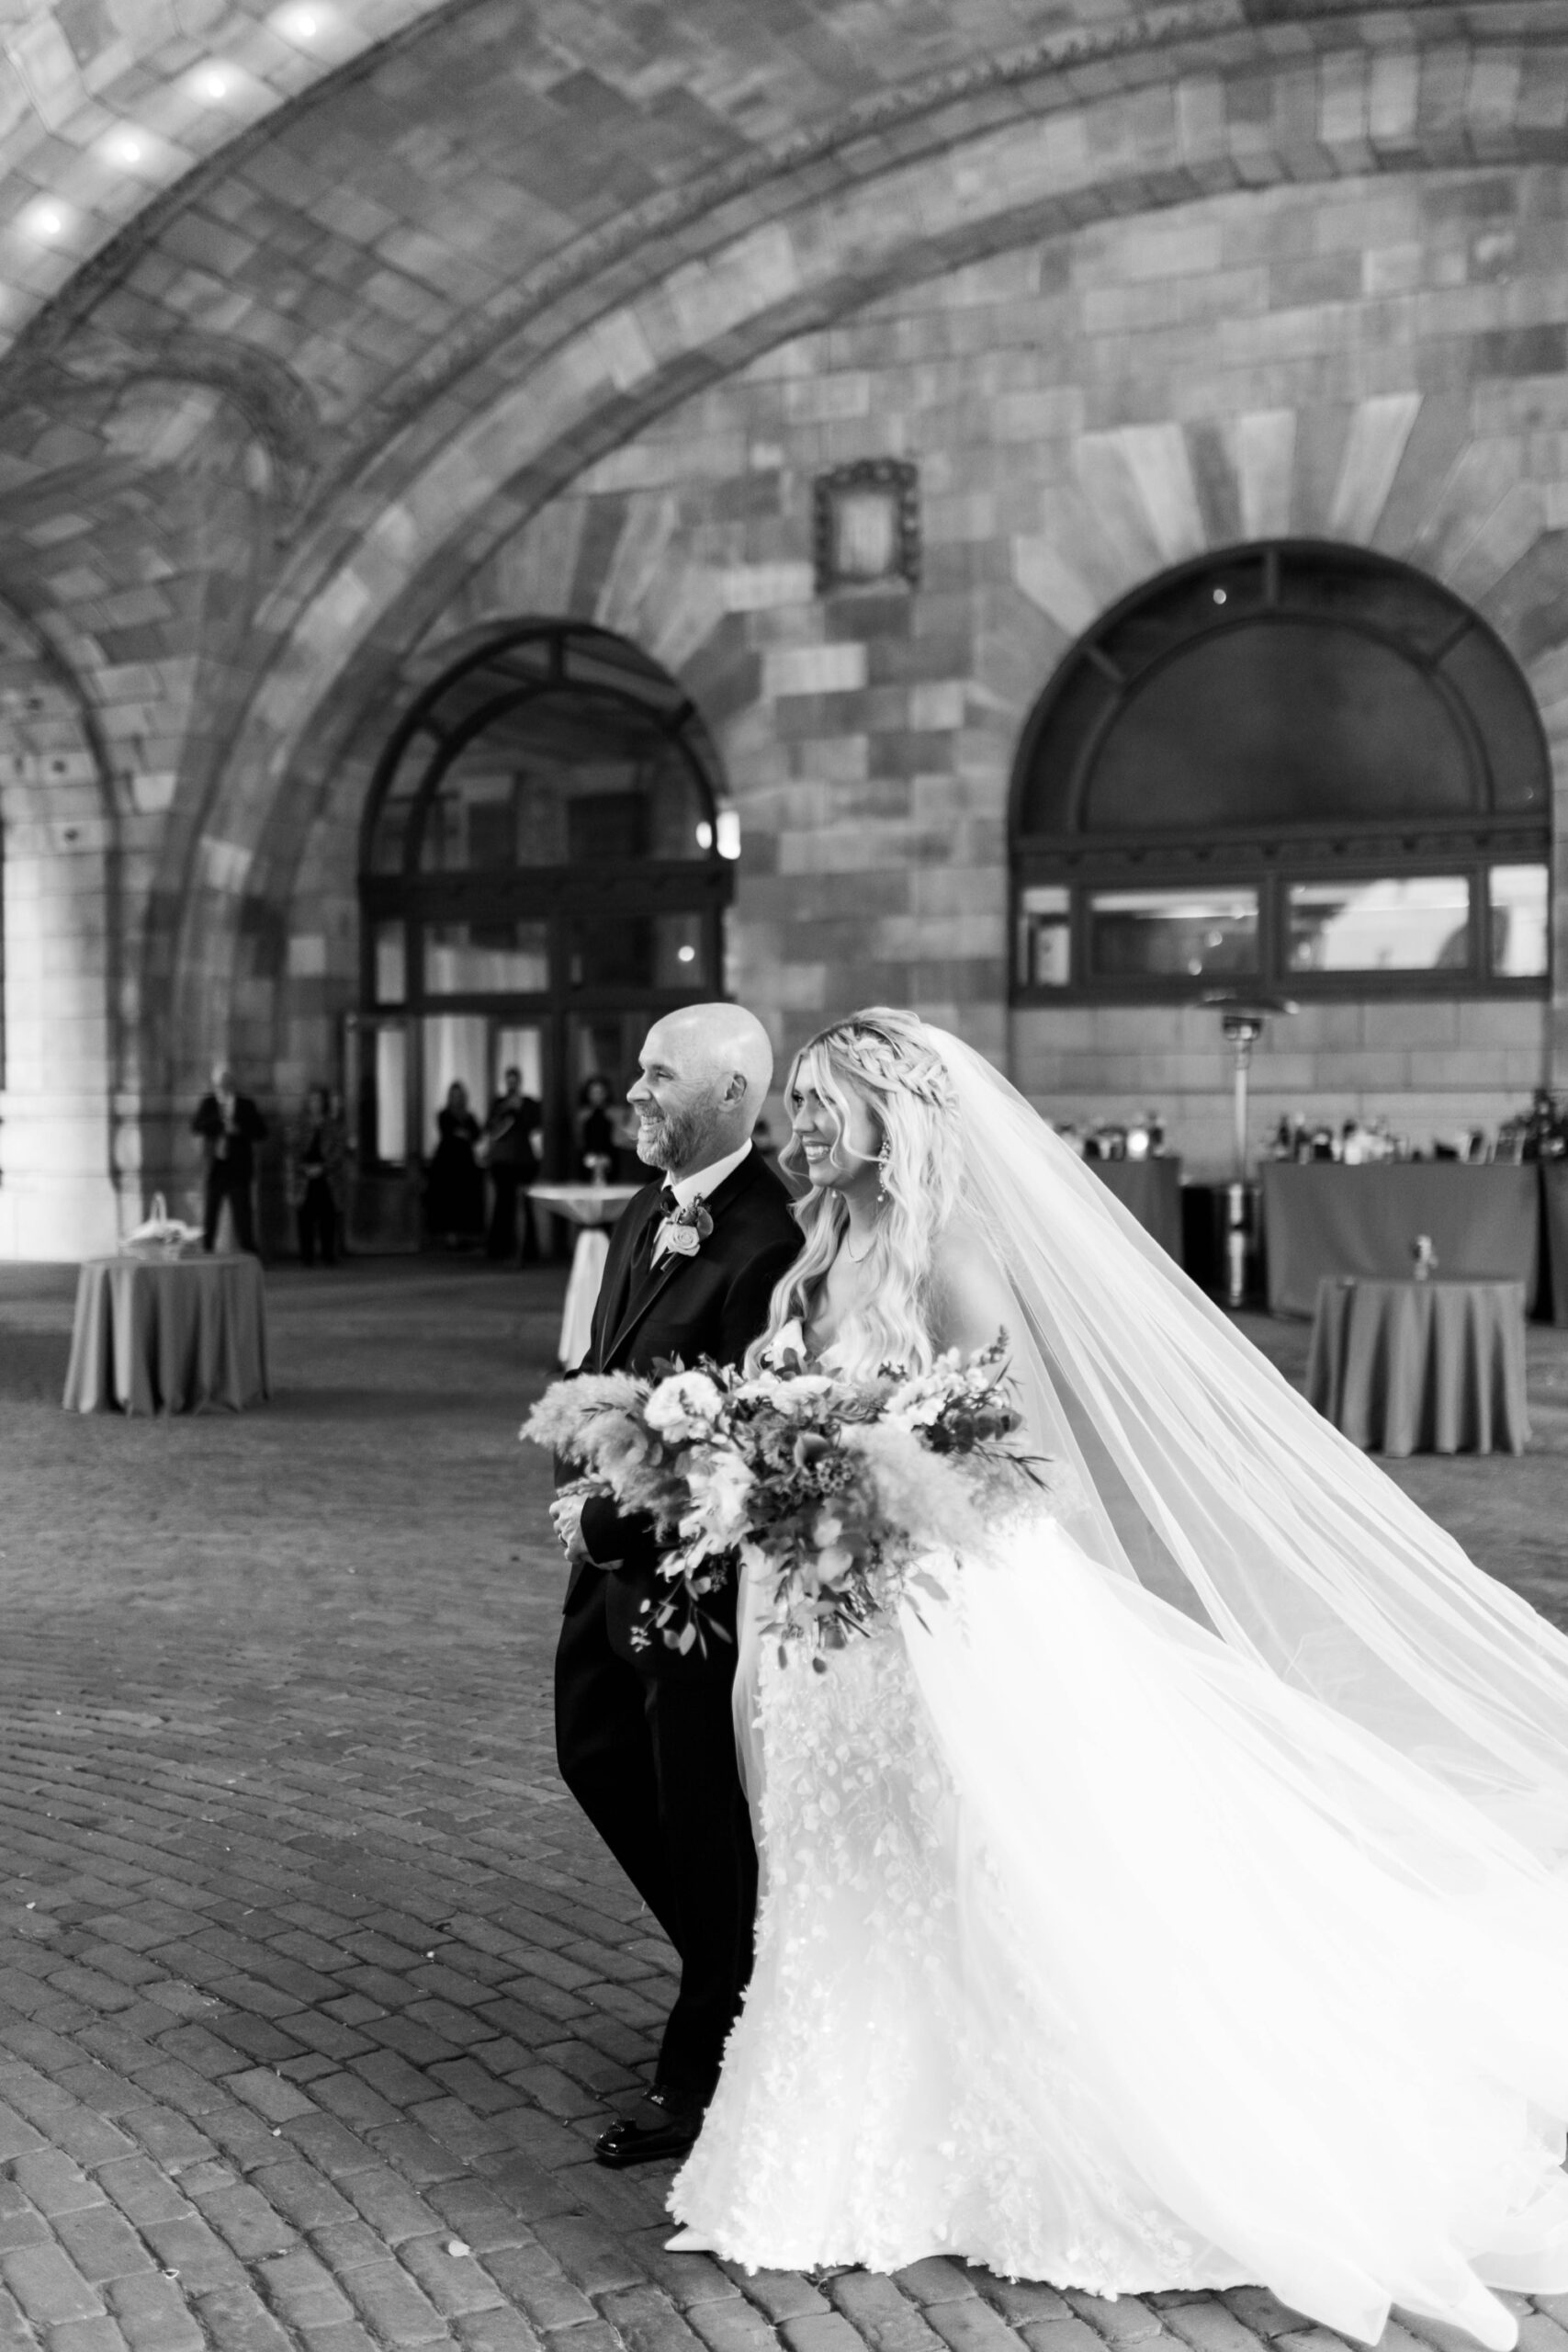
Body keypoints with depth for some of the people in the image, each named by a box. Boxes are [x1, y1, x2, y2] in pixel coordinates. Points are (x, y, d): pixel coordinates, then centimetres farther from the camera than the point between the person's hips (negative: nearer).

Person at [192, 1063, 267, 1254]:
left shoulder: (245, 1104, 6)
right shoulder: (207, 1103, 9)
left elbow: (261, 1132, 1)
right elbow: (196, 1127, -5)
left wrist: (238, 1129, -13)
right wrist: (221, 1123, -15)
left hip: (239, 1171, -1)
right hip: (214, 1168, 1)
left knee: (242, 1216, -4)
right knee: (208, 1216, 1)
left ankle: (248, 1255, -2)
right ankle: (205, 1252, 5)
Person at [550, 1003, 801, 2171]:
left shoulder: (769, 1241, -23)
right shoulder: (648, 1211, 7)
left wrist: (605, 1523, -14)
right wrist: (587, 1488, 2)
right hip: (616, 1548, 9)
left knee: (701, 1819, 5)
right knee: (598, 1757, 21)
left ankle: (702, 2074, 24)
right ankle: (738, 1963, 42)